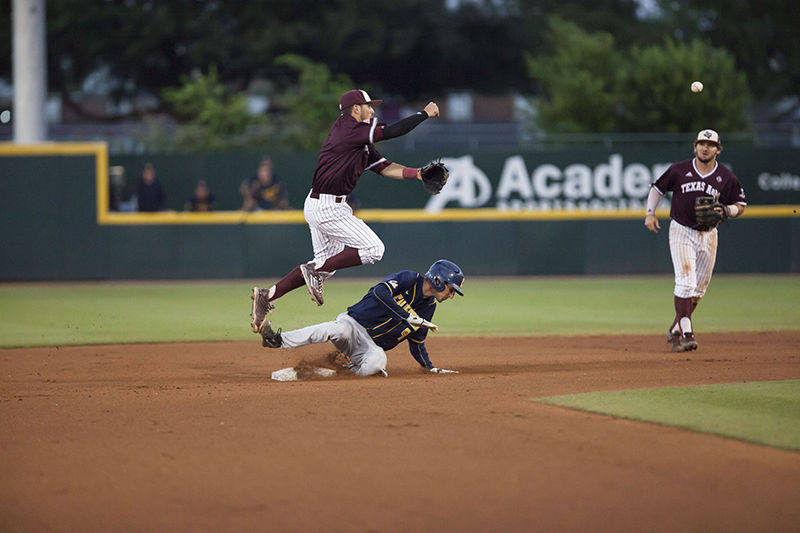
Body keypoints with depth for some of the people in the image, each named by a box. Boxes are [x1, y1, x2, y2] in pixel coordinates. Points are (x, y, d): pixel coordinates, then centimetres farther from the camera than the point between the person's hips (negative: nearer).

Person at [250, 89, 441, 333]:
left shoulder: (361, 142, 16)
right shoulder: (349, 128, -14)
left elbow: (384, 167, 12)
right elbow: (393, 131, -16)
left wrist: (417, 173, 0)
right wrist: (425, 113, -5)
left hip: (316, 205, 10)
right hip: (327, 208, -10)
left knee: (325, 264, 17)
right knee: (373, 248, -10)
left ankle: (268, 295, 14)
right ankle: (316, 271, -9)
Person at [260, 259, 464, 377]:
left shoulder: (429, 307, 14)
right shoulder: (409, 279, -6)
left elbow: (416, 344, 24)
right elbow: (380, 292, -26)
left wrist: (432, 369, 16)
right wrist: (408, 317, -28)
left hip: (371, 346, 4)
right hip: (353, 324, -4)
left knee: (378, 361, -34)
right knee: (339, 330, -40)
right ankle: (278, 340, -41)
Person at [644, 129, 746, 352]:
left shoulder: (727, 178, -1)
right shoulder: (679, 170, -5)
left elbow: (740, 206, 6)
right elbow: (657, 188, 7)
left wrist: (725, 210, -15)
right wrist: (650, 213, -6)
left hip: (708, 235, 3)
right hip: (681, 232, -3)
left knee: (699, 289, 9)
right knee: (686, 282, -18)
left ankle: (675, 332, 25)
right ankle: (686, 334, -22)